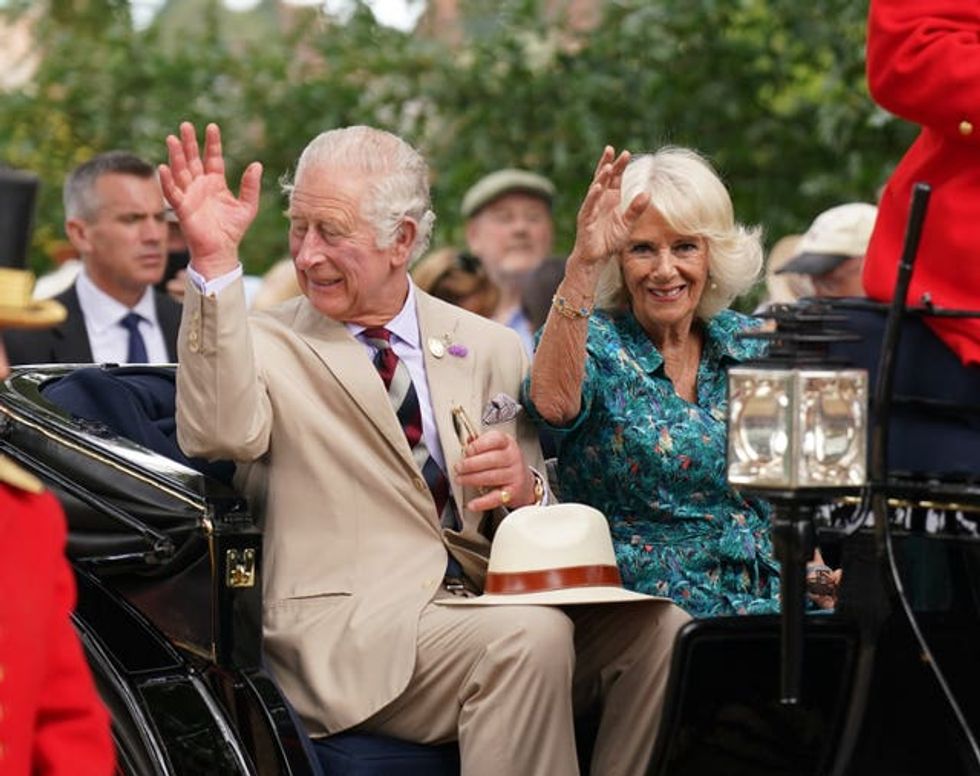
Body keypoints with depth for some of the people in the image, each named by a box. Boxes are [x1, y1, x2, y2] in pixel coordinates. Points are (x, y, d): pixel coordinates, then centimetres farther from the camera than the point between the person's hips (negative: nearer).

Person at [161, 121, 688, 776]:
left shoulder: (492, 350, 17)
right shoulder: (272, 346, 8)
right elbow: (221, 434, -16)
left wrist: (524, 490, -8)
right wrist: (215, 262, -19)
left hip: (492, 599, 4)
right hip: (354, 631, -4)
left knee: (660, 628, -21)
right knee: (531, 637, -32)